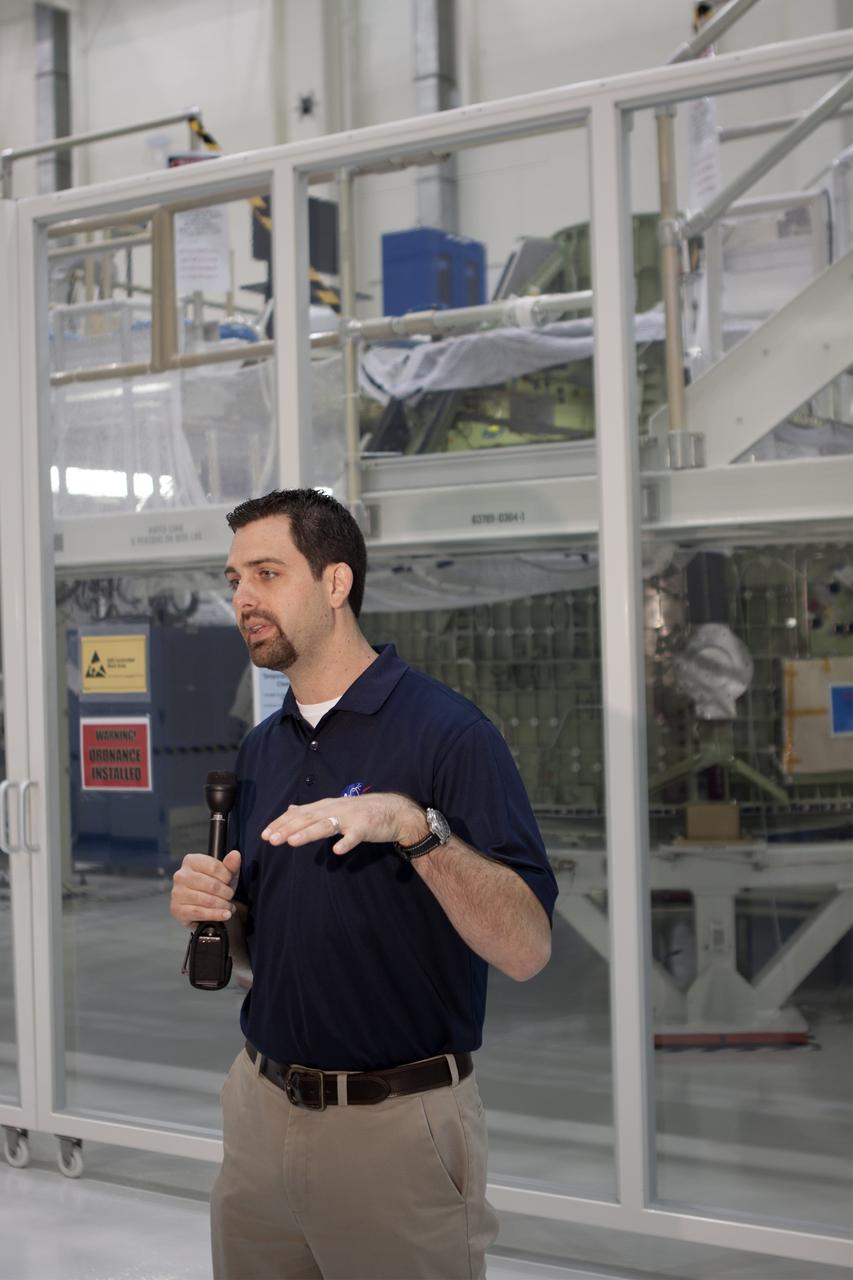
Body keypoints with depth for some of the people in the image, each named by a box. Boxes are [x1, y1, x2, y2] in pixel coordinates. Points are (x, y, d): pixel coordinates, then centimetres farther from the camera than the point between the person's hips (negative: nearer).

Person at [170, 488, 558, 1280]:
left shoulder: (447, 732, -14)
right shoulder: (261, 748, 8)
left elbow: (526, 949, -21)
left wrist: (415, 827, -34)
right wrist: (210, 907, -5)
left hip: (397, 1123, -6)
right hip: (260, 1110, 6)